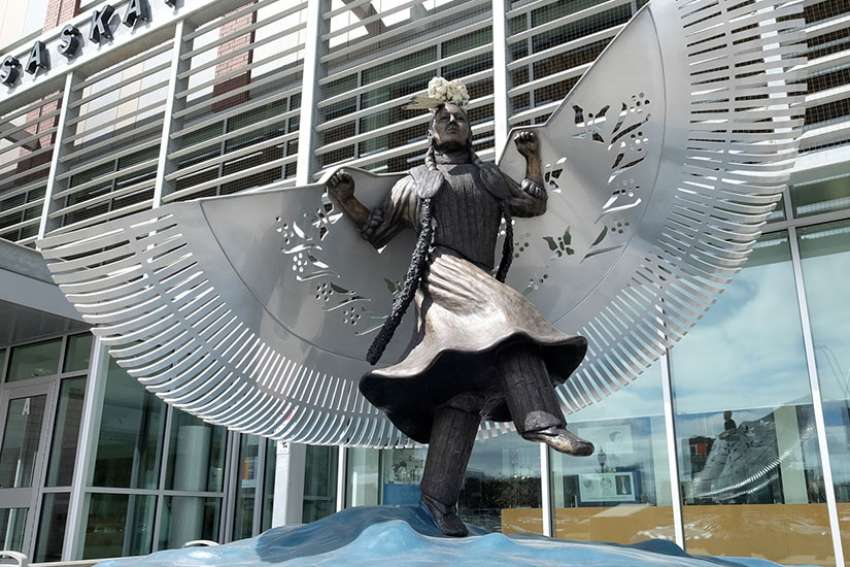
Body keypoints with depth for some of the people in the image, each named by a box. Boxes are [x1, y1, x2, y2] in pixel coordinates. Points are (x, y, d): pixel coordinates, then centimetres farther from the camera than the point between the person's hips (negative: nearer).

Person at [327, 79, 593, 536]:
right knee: (505, 312, -34)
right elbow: (376, 230, 27)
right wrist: (346, 202, 14)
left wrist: (533, 156, 24)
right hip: (441, 270, -4)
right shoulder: (414, 182, 24)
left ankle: (438, 495, -11)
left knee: (462, 387, -9)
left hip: (480, 285, 4)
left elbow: (534, 204, 27)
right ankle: (540, 420, -42)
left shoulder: (489, 178, 32)